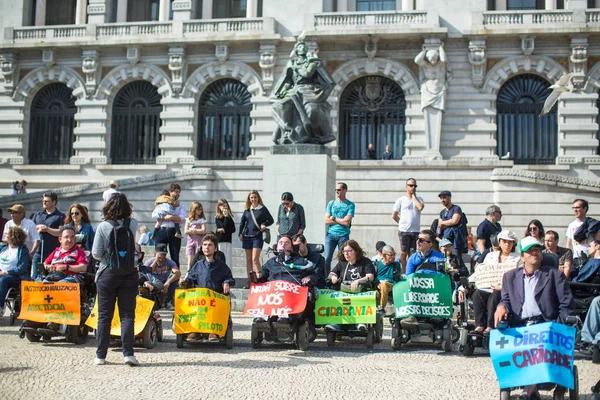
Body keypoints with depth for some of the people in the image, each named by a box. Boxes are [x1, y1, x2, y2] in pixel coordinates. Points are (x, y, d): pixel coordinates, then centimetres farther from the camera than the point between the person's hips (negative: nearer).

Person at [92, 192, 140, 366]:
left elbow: (96, 253, -7)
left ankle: (100, 355, 12)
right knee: (127, 315, 5)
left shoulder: (103, 226, -8)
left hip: (107, 274, -1)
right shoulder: (133, 224, -1)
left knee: (104, 316, 7)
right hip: (129, 274, 1)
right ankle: (128, 353, -4)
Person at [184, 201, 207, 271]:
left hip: (199, 241, -2)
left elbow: (203, 231, -8)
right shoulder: (188, 220, 9)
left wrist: (192, 230, -6)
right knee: (190, 261, 0)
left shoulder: (202, 220, 3)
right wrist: (198, 231, -5)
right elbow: (186, 231, 1)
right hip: (190, 241, 2)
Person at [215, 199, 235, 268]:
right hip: (220, 241, -5)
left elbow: (233, 229, 7)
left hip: (228, 240, 5)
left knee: (228, 260, 4)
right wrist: (226, 216, -12)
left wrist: (224, 230, -8)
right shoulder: (217, 217, -2)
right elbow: (224, 226, -15)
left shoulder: (229, 217, 13)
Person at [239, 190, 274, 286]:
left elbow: (271, 220, 5)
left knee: (255, 259, -14)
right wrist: (240, 233, 10)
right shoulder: (247, 210, 8)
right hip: (247, 236, 4)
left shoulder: (263, 209, -2)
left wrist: (264, 224, -12)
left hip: (257, 237, -4)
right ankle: (249, 280, 13)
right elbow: (242, 222, 17)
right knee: (248, 259, 8)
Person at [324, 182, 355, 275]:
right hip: (330, 235, 2)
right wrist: (341, 221, -4)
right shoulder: (331, 203, 10)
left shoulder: (350, 205, 0)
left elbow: (347, 222, -10)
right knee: (327, 259, -3)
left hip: (343, 235, -2)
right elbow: (326, 221, 1)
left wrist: (334, 218, -1)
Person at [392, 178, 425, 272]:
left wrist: (414, 196, -5)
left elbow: (420, 207, -13)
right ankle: (403, 272, 0)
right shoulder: (401, 200, 4)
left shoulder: (419, 199, 10)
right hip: (404, 231, -2)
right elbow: (394, 216, 6)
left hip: (416, 231, 2)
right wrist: (402, 223, 7)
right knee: (404, 253, -3)